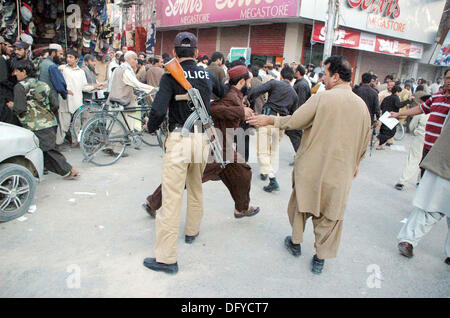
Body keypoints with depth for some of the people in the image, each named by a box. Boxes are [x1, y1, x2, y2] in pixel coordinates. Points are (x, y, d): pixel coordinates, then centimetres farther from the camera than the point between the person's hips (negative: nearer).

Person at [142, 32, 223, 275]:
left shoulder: (170, 76, -7)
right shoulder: (208, 75, 7)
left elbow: (159, 110, -17)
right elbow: (225, 95, 24)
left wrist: (150, 127, 3)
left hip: (179, 139, -5)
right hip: (202, 138, 5)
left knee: (172, 196, -2)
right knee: (196, 188, 24)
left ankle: (166, 258, 4)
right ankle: (192, 231, 43)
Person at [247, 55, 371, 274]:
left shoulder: (322, 98, -13)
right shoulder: (361, 105, 1)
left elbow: (294, 121, -9)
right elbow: (365, 140, 11)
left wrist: (269, 120, 6)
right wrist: (355, 162, 25)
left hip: (311, 167, -3)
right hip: (341, 172, 3)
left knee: (301, 202, 19)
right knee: (330, 215, 13)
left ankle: (296, 243, 36)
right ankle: (321, 258, 21)